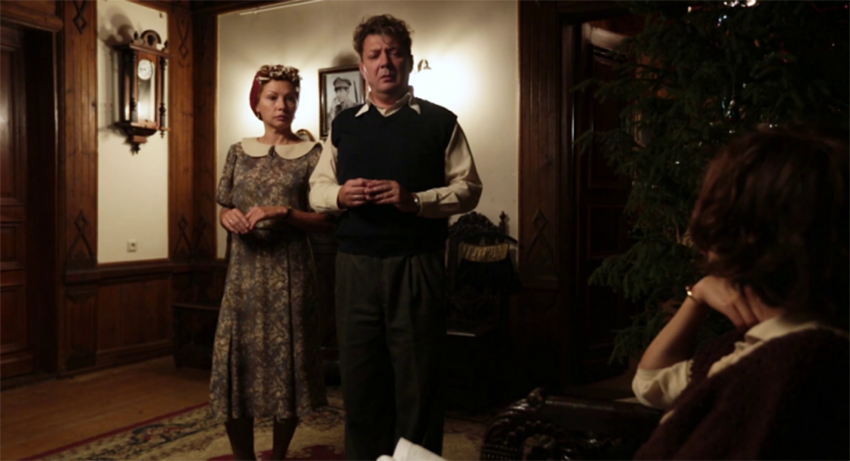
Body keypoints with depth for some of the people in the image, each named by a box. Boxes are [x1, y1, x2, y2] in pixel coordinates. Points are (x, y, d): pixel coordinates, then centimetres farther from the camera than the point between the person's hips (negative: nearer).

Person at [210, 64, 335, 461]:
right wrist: (229, 217, -8)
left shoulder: (312, 155, 0)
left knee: (287, 361, 4)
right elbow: (224, 209, 14)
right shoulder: (239, 152, 10)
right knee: (236, 359, 2)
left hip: (290, 270, -2)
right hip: (245, 270, 3)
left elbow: (327, 219, -3)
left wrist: (283, 212, -17)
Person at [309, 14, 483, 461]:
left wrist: (415, 200, -15)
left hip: (418, 264, -3)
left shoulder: (439, 122, 4)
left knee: (418, 381, 3)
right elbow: (317, 189, 16)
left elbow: (468, 188, 1)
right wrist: (339, 195, -7)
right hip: (355, 265, 3)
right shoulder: (343, 125, 14)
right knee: (359, 378, 10)